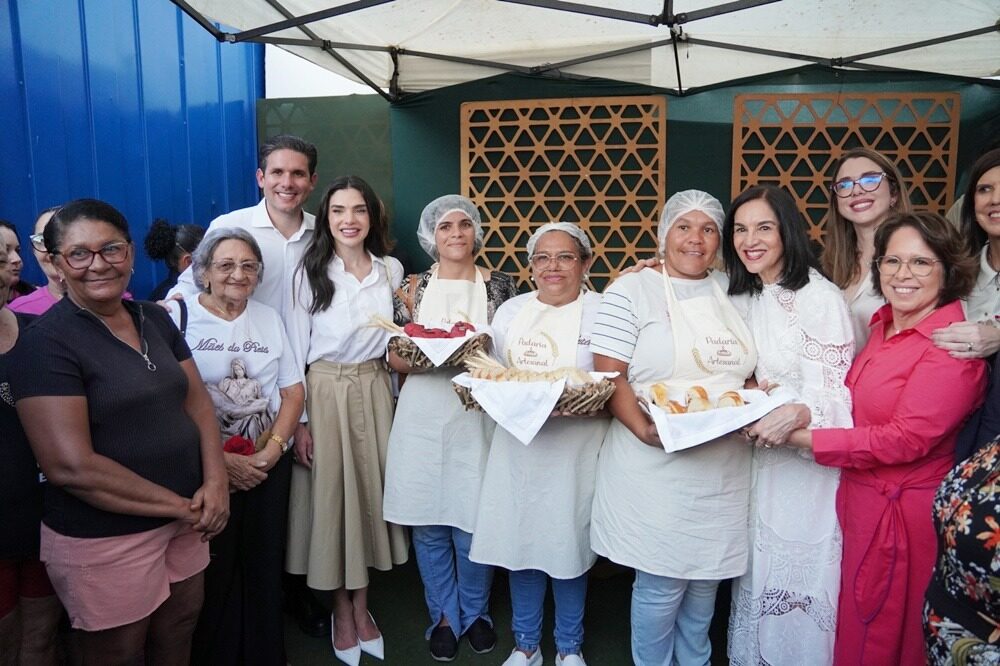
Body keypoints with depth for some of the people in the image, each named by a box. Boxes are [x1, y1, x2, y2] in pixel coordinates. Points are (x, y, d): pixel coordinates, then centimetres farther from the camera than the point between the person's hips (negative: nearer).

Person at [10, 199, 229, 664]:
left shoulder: (156, 320, 5)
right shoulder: (46, 342, -14)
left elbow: (198, 404, 5)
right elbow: (71, 466, -22)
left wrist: (215, 484, -12)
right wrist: (182, 506, -16)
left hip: (184, 526, 6)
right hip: (102, 543, -5)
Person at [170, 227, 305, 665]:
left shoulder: (269, 318, 8)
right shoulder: (179, 318, -7)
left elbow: (294, 391, 6)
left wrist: (273, 449, -8)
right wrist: (222, 461, -14)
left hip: (269, 465, 4)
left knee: (265, 567, 12)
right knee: (214, 573, 6)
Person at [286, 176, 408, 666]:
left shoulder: (391, 270, 5)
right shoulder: (310, 270, -5)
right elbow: (295, 351, -6)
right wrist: (298, 420, -9)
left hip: (375, 390, 3)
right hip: (325, 392, -3)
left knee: (371, 490, 9)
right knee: (331, 494, 5)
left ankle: (361, 607, 28)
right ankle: (342, 612, 26)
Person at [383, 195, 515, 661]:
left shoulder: (499, 285, 4)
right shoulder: (414, 287, 6)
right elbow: (395, 358, 6)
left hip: (479, 414, -1)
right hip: (423, 417, 1)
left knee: (474, 520, 3)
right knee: (428, 522, 8)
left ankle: (475, 611, 31)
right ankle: (445, 616, 30)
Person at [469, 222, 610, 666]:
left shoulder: (602, 312, -2)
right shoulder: (510, 311, 11)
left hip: (575, 451, -3)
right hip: (517, 449, 4)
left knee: (569, 546, 8)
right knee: (520, 543, 10)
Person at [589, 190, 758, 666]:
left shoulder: (731, 292, 11)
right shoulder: (631, 291, -5)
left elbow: (743, 372, 17)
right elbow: (608, 377, -11)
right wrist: (644, 429, -25)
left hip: (723, 469, 5)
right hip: (656, 468, -5)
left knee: (704, 579, 18)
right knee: (661, 583, 4)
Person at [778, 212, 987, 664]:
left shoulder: (952, 346, -19)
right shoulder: (884, 327, 5)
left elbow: (906, 439, -23)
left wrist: (805, 438, -23)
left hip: (904, 513, -7)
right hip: (863, 503, 7)